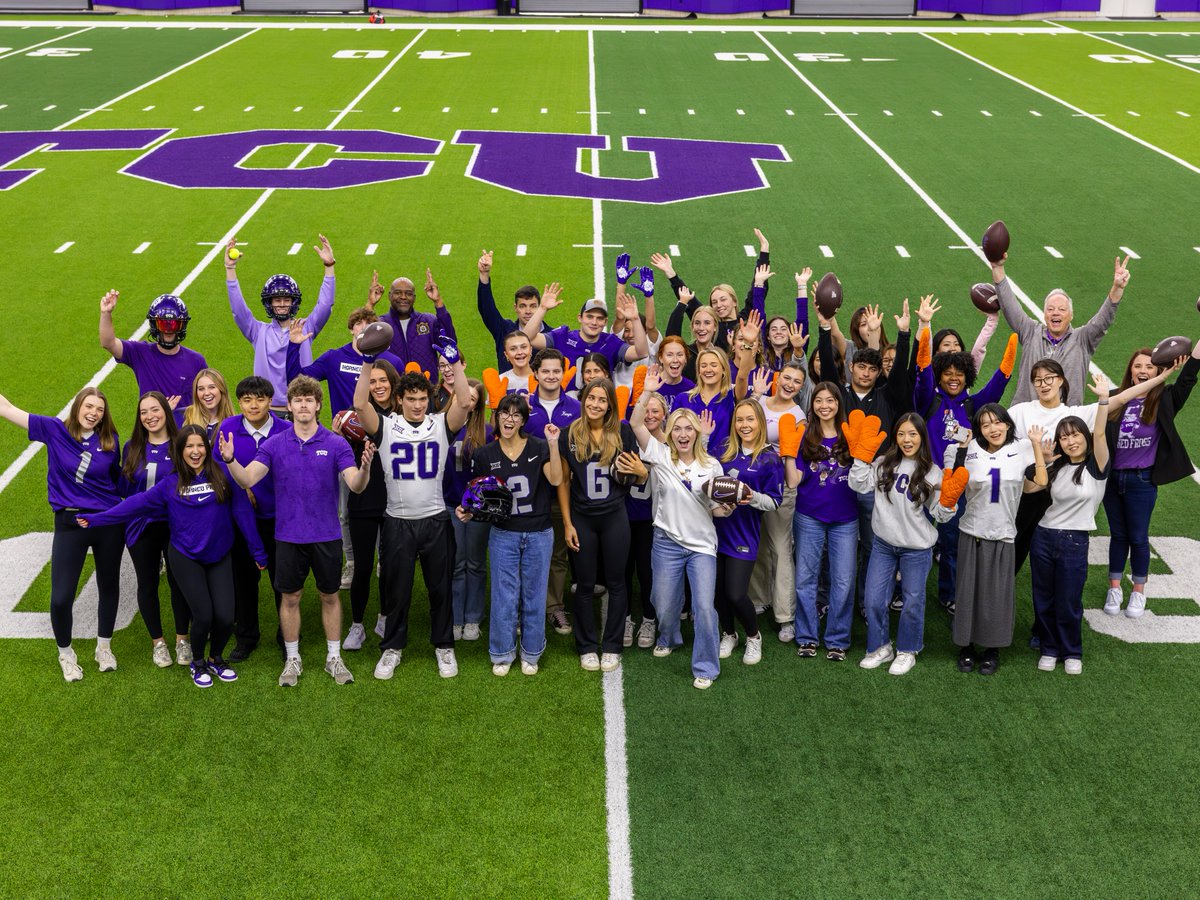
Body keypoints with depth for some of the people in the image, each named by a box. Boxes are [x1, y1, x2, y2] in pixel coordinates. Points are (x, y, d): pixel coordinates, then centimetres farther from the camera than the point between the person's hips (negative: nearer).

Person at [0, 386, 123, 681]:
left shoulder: (110, 440, -2)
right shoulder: (54, 429, -5)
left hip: (109, 522, 1)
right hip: (69, 524, -1)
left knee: (109, 587, 15)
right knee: (61, 597, -4)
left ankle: (104, 647, 37)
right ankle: (66, 654, 23)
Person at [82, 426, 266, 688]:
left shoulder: (223, 477, -4)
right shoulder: (171, 484, -2)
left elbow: (242, 513, -1)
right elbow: (138, 503, -3)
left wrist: (258, 552, 2)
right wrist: (96, 519, -8)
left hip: (220, 558, 1)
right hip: (186, 558, -1)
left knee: (225, 617, -5)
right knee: (203, 616, -6)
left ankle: (216, 660, 26)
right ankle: (198, 663, 24)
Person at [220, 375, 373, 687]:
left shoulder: (336, 444, -5)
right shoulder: (274, 445, 0)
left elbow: (356, 485, -15)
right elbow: (248, 479, -9)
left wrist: (365, 467, -37)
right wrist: (229, 460, -28)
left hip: (327, 535, -1)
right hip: (288, 535, 1)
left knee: (330, 596, 10)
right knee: (290, 598, 9)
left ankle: (334, 658, 22)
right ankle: (292, 659, 22)